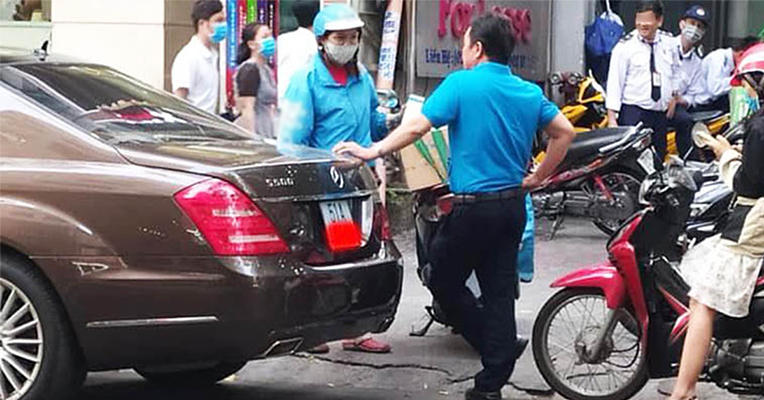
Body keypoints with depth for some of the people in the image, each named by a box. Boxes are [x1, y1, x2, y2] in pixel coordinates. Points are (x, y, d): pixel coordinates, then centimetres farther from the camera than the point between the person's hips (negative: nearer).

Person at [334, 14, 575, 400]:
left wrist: (372, 151, -7)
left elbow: (417, 127, -16)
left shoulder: (461, 84, -10)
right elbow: (565, 132, 12)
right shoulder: (529, 92, 8)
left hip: (472, 205, -6)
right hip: (513, 205, 6)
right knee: (499, 293, 7)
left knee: (443, 283, 9)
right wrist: (537, 177, 18)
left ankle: (494, 347, 3)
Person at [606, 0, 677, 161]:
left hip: (661, 113, 5)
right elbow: (614, 82, -8)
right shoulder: (625, 46, -5)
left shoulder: (668, 43, 9)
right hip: (633, 113, -5)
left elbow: (674, 74, 23)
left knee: (658, 159, 9)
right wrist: (611, 118, -13)